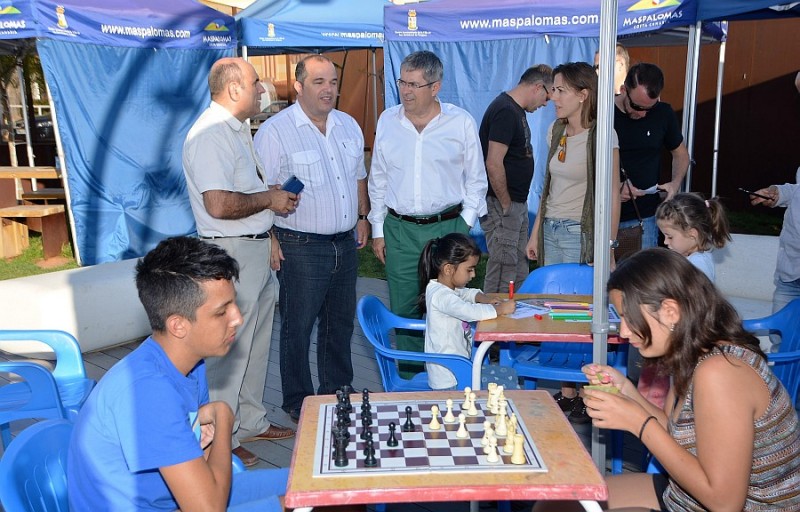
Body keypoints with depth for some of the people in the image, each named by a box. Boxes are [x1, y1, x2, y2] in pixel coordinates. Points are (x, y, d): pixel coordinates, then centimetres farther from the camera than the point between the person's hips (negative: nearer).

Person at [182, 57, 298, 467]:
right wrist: (268, 199, -15)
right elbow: (219, 205, -28)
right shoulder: (210, 134, -19)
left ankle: (251, 421, 34)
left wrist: (274, 190, 10)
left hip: (257, 249, 11)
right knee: (230, 346, -1)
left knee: (256, 341, 18)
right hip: (232, 253, -10)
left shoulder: (237, 129, 15)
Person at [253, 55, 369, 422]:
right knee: (298, 328, 4)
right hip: (302, 248, -6)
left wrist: (362, 217, 16)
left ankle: (338, 390, 34)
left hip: (346, 243, 7)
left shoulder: (349, 126, 10)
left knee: (341, 323, 17)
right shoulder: (275, 131, -12)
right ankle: (297, 402, 21)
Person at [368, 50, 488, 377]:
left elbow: (476, 180, 6)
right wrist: (378, 229, 9)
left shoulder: (461, 122, -1)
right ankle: (409, 381, 22)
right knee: (403, 311, 7)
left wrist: (464, 226, -2)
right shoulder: (387, 121, 6)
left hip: (447, 227, -2)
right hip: (399, 230, 2)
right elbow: (378, 179, 12)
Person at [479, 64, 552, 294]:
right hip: (502, 205, -10)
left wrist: (518, 204, 15)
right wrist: (505, 205, -16)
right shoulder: (505, 112, -18)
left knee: (519, 270, 17)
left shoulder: (516, 110, 14)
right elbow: (494, 164, -24)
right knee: (502, 272, -3)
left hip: (516, 203, 10)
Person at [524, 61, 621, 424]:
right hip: (551, 231, 7)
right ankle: (567, 393, 22)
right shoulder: (556, 131, 11)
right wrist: (536, 233, 15)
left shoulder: (601, 135, -10)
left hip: (580, 234, -7)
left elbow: (612, 196, -11)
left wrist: (607, 248, -15)